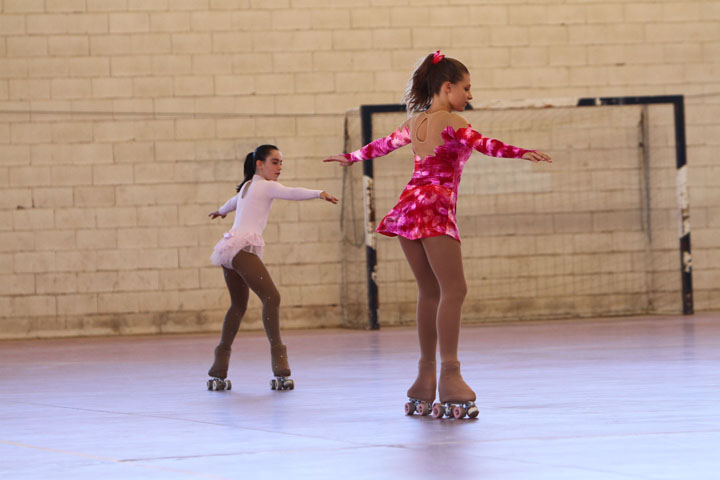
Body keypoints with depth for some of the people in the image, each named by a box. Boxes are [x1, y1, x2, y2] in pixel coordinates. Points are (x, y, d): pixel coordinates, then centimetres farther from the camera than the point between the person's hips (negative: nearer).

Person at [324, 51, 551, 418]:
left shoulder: (414, 122, 18)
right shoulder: (451, 122, -5)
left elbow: (383, 145, 33)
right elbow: (482, 144, -23)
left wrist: (351, 157, 51)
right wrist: (522, 153, -35)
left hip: (408, 207, 8)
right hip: (435, 209, -8)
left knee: (430, 292, 11)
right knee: (453, 289, -11)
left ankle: (426, 376, 11)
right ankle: (449, 374, -20)